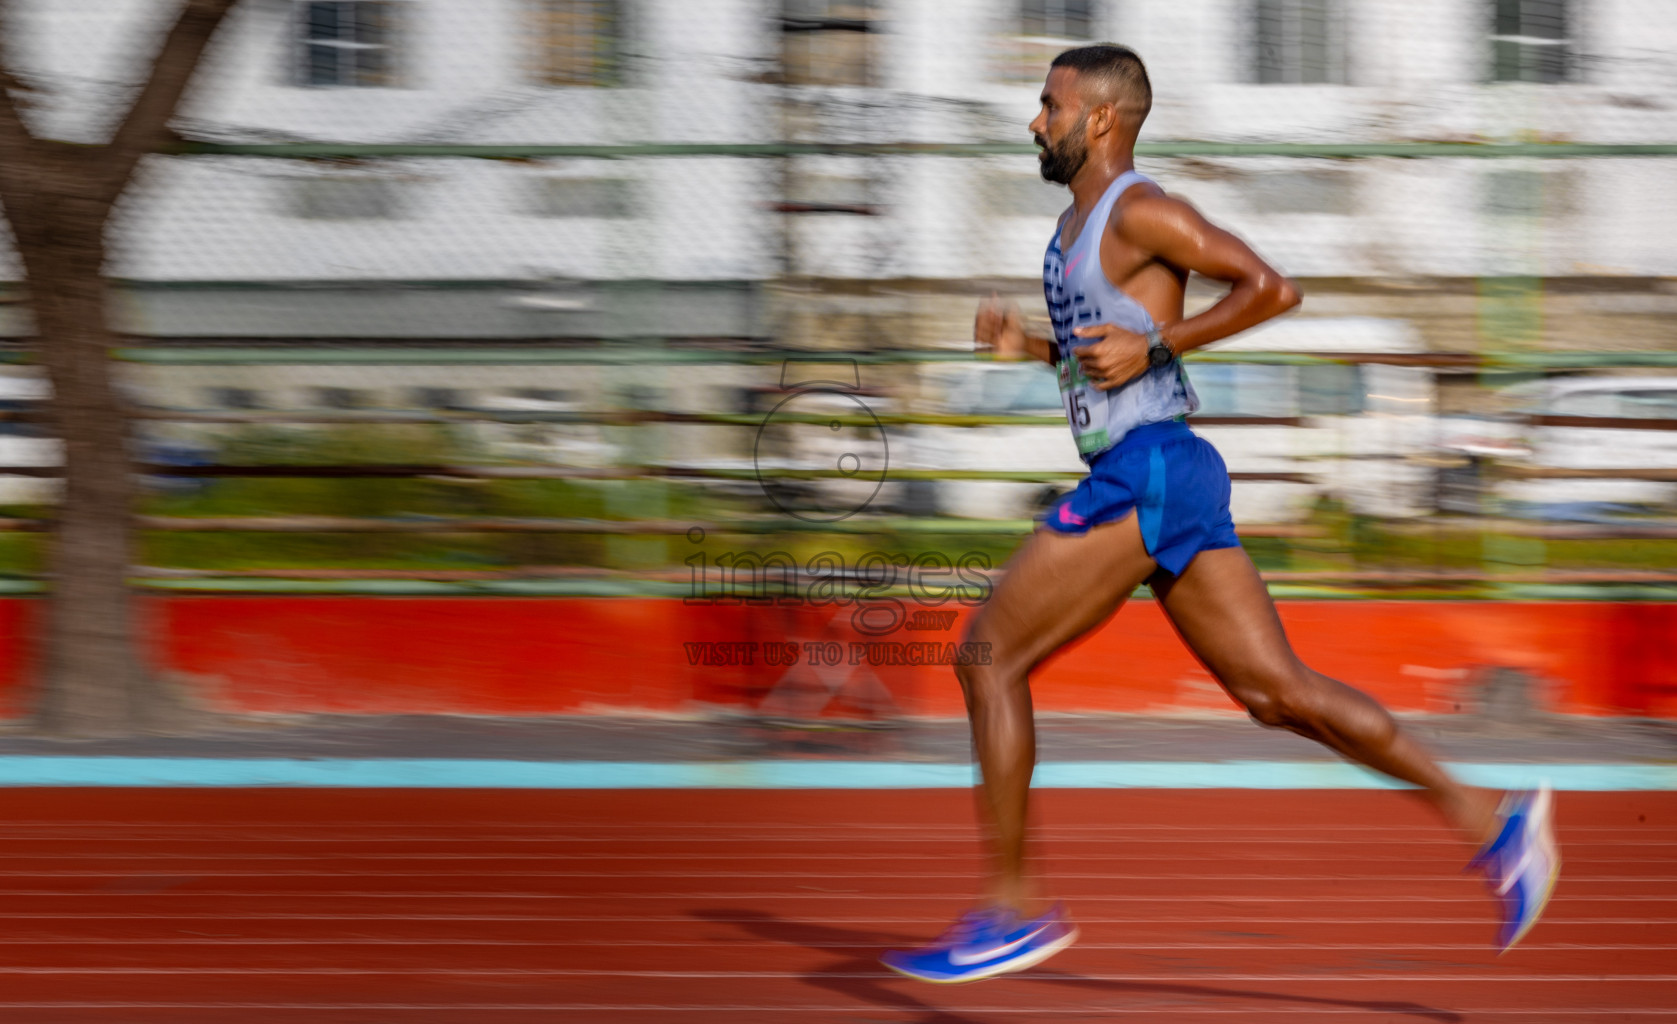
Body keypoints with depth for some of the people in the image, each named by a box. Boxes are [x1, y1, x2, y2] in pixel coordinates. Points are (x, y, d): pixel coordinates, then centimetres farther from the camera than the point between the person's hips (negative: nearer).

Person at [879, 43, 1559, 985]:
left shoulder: (1138, 211, -9)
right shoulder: (1081, 220, 19)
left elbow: (1273, 289, -15)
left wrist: (1154, 345, -17)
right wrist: (1027, 343, 13)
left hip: (1148, 475, -10)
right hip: (1143, 477, 10)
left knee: (990, 656, -6)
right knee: (1274, 689, 6)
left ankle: (1012, 909, -3)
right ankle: (1489, 818, 4)